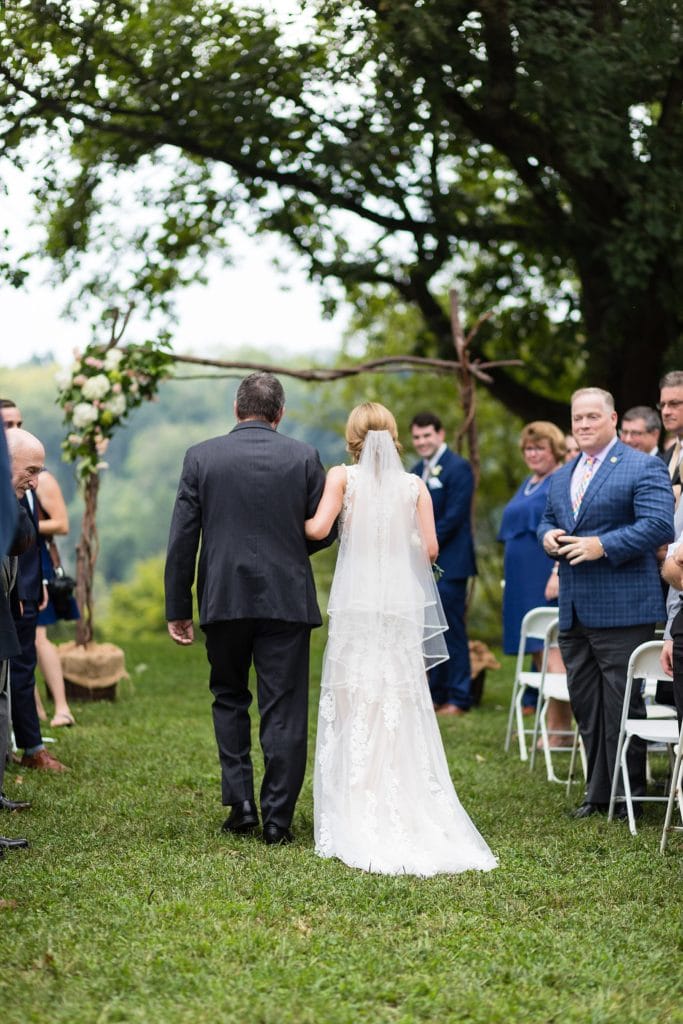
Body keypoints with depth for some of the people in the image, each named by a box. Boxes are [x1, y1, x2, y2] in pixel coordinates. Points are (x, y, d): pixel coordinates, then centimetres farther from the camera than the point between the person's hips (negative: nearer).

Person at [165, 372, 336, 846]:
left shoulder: (201, 456, -1)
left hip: (224, 600, 1)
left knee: (229, 699, 19)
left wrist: (178, 608, 4)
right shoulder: (303, 456, -1)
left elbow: (182, 539, -2)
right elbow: (325, 530, 3)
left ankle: (241, 803, 12)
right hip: (287, 599, -1)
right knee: (284, 710, 5)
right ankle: (278, 818, 5)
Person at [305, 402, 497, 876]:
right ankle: (407, 819, 5)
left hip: (356, 607, -2)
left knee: (354, 711, 3)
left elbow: (317, 529, -13)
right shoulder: (415, 485, 5)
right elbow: (430, 548, 1)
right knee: (402, 711, 7)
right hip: (403, 605, 2)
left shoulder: (343, 477, -1)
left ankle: (356, 827, 2)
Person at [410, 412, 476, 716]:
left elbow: (454, 517, -14)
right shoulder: (416, 471, 17)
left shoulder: (458, 468, -7)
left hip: (448, 564, -8)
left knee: (452, 631, -5)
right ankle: (435, 694, 16)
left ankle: (458, 698, 1)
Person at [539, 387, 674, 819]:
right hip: (574, 612, 8)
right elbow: (547, 521, 25)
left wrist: (602, 546, -22)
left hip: (621, 610, -7)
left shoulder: (644, 468, -7)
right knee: (585, 704, 11)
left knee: (622, 704, -2)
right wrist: (548, 536, 1)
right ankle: (599, 792, 20)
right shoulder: (561, 477, 18)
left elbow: (658, 525, -16)